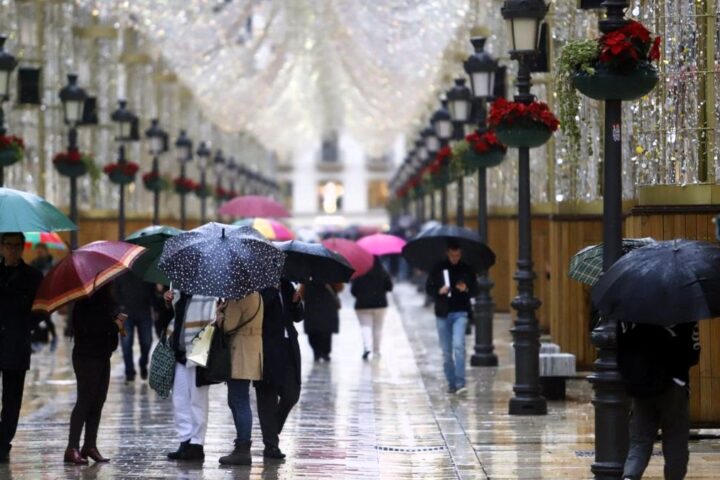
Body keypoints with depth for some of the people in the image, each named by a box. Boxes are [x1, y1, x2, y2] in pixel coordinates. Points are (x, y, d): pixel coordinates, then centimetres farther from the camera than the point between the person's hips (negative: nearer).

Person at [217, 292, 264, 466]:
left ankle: (243, 450, -9)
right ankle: (242, 444, 20)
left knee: (240, 401, -8)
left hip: (240, 353, -10)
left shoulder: (237, 298, -17)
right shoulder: (255, 295, 13)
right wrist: (224, 310, 8)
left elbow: (229, 326, -18)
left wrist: (219, 313, -1)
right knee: (235, 401, 17)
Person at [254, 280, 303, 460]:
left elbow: (298, 316, 16)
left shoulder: (286, 286, 14)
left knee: (291, 394, 2)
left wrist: (296, 302, -3)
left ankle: (272, 434, 22)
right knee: (268, 396, -1)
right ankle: (271, 444, 4)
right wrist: (272, 289, -23)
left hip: (288, 348, 6)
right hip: (267, 350, -6)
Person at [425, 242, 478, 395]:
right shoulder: (438, 269, 4)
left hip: (460, 313, -2)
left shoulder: (466, 269, 4)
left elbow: (475, 291, 8)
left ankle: (460, 383, -21)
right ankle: (451, 383, 18)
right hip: (442, 314, 2)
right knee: (446, 352, 7)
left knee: (458, 345, -20)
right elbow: (428, 288, 6)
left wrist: (466, 289, -14)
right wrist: (439, 291, -14)